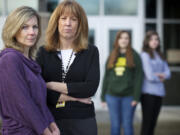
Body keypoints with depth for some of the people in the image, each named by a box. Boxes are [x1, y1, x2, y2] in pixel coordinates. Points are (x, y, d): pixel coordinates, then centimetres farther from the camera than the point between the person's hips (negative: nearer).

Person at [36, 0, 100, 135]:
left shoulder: (91, 52, 3)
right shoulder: (43, 52, 3)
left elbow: (91, 87, -10)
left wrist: (51, 85, -10)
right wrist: (73, 97, -12)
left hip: (82, 120, 0)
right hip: (50, 119, 0)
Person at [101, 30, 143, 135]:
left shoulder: (134, 56, 2)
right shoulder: (111, 57, 12)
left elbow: (138, 77, -3)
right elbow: (106, 77, 13)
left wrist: (136, 97, -10)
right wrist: (103, 97, 9)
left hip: (128, 96, -2)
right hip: (112, 96, 3)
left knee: (127, 124, 1)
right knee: (115, 125, 4)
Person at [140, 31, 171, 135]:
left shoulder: (160, 56, 15)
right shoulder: (145, 55, -8)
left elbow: (168, 73, 10)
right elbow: (150, 76, -15)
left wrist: (162, 75, -11)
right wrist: (160, 78, 2)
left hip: (159, 92, 7)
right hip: (148, 92, -7)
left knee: (153, 122, 10)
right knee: (147, 121, -5)